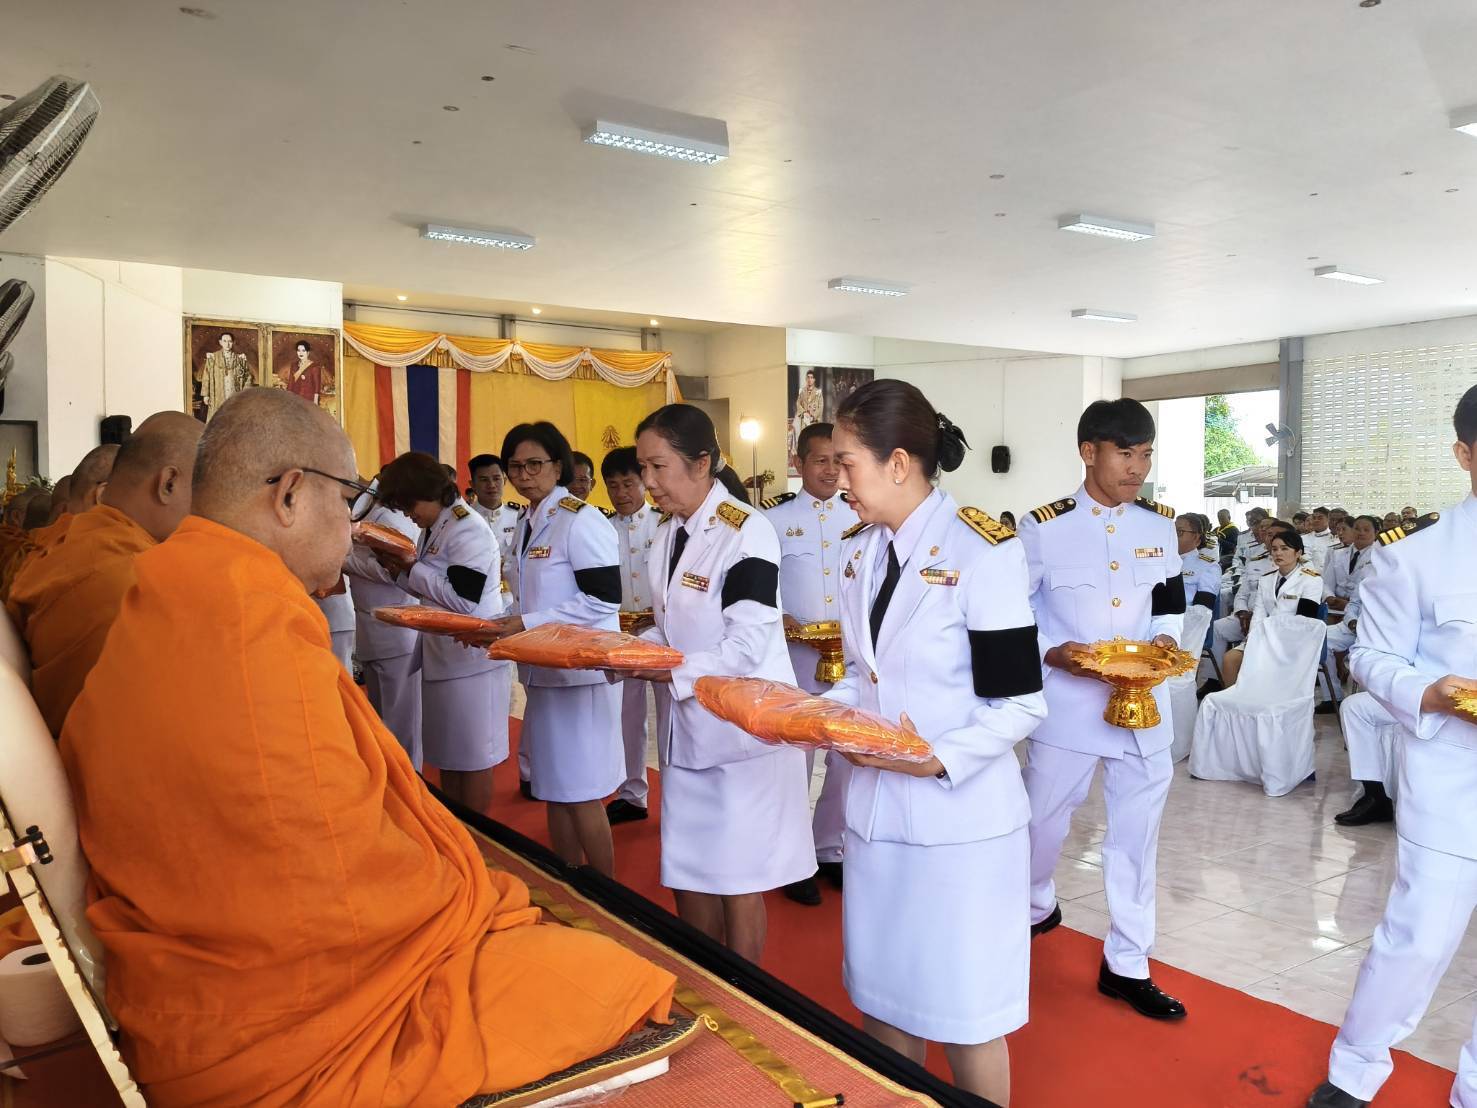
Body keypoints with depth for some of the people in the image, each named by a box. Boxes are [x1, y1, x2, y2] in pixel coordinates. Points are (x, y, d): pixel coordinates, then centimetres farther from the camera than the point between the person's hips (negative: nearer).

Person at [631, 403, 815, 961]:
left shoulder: (746, 532, -17)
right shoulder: (668, 533, 7)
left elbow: (747, 646, -22)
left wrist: (673, 672, -24)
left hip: (742, 727, -8)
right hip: (688, 727, 8)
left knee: (737, 881, 6)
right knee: (688, 874, 16)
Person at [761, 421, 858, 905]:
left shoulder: (859, 518, 7)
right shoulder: (773, 518, -1)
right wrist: (781, 621, -16)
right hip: (794, 660, -3)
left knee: (849, 759, 9)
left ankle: (829, 850, 28)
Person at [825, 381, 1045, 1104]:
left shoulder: (983, 552, -16)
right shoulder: (858, 550, 6)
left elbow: (1019, 705, -15)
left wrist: (940, 759, -27)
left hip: (960, 818, -6)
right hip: (875, 808, 7)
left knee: (964, 1016, 9)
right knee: (881, 999, 19)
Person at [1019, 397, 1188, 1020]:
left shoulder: (1160, 523, 5)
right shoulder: (1044, 527, -7)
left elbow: (1170, 604, 14)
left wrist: (1165, 637, -7)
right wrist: (1053, 652, -18)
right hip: (1067, 705, -3)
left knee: (1137, 834, 9)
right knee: (1042, 822, 10)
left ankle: (1127, 964, 24)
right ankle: (1037, 905, 42)